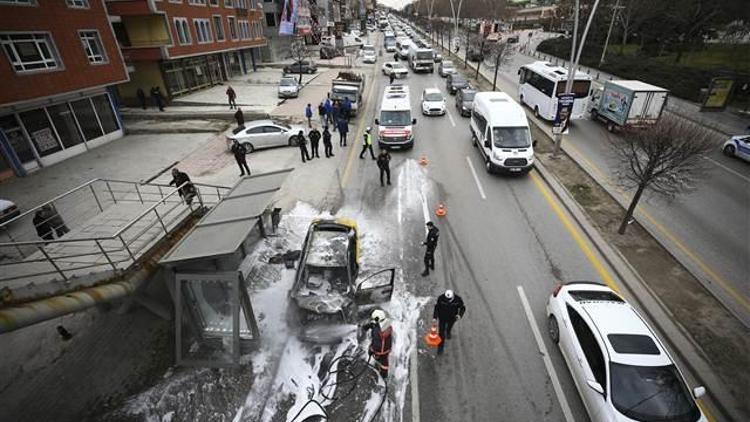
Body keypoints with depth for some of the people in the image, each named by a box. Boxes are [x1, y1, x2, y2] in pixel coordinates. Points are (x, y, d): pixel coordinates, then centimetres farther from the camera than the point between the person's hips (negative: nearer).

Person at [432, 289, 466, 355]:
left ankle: (448, 332, 67)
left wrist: (460, 315, -33)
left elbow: (462, 308, -15)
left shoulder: (458, 299, -30)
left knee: (449, 327, 31)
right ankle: (440, 347, 24)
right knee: (441, 332, 2)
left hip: (452, 318, 2)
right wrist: (434, 317, -24)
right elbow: (436, 308, -17)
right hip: (442, 317, -1)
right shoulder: (441, 298, -31)